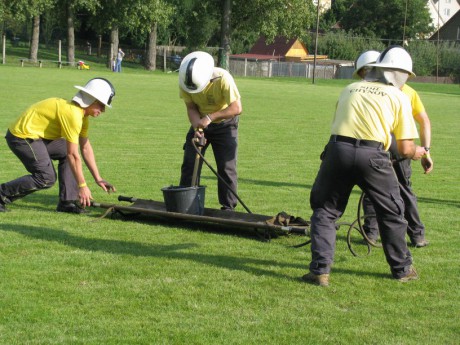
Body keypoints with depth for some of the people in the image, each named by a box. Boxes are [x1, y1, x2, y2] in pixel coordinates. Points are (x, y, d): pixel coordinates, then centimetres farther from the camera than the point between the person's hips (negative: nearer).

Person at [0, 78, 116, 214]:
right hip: (22, 136, -10)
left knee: (66, 152, 7)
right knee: (47, 178, -13)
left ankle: (67, 202, 6)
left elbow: (86, 148, 12)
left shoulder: (83, 115, 8)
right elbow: (73, 155, -22)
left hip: (36, 135, 10)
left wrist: (98, 179, 10)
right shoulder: (73, 114, -23)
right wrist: (82, 186, -16)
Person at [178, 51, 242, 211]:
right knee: (189, 164, 2)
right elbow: (191, 108, -12)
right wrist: (197, 128, -30)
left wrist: (210, 117, -38)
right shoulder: (184, 82, -21)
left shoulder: (223, 79, -33)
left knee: (226, 167, -5)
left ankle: (228, 207, 3)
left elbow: (236, 108, -33)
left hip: (224, 123, -4)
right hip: (200, 122, 4)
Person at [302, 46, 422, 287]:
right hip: (372, 156, -2)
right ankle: (402, 269, 30)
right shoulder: (398, 97, 13)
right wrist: (417, 153, 32)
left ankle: (320, 271, 6)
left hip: (338, 150, 2)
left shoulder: (350, 89, 22)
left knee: (325, 210, 16)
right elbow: (405, 149, 8)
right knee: (391, 212, 19)